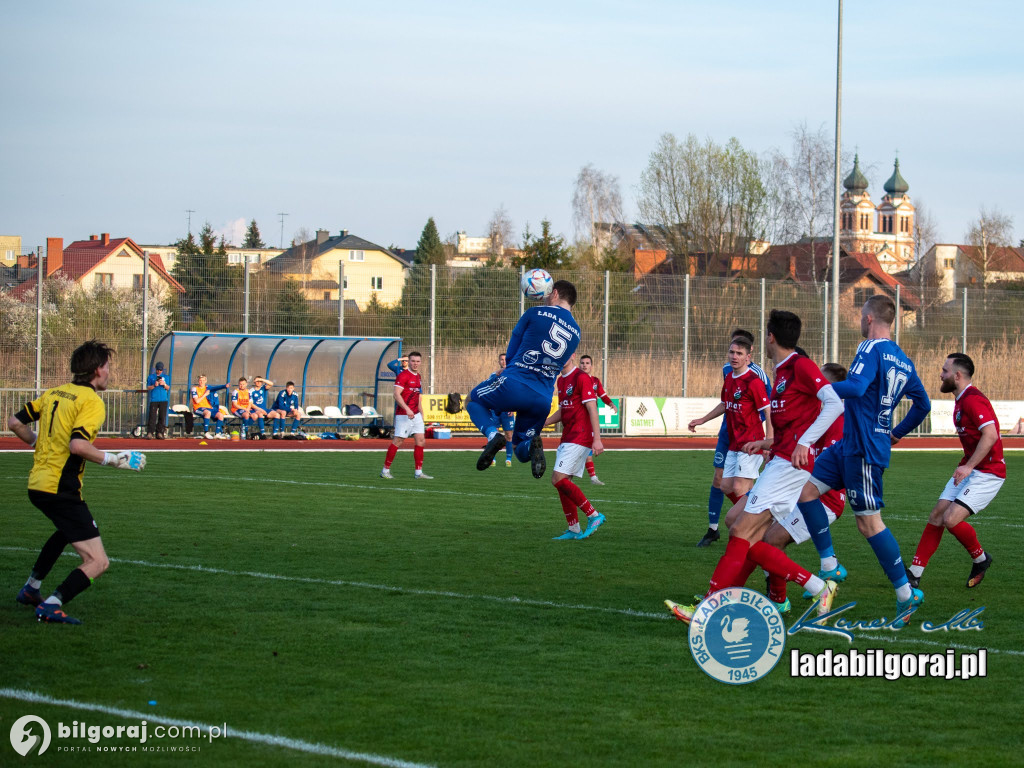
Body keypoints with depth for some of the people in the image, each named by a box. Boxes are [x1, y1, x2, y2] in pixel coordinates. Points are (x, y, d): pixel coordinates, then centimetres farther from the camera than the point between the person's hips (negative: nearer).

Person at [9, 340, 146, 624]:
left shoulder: (53, 393, 11)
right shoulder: (92, 402, -12)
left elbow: (15, 423, 15)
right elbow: (77, 444, -25)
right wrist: (114, 460, -15)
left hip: (37, 483, 9)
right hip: (61, 490, -9)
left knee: (68, 529, 40)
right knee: (97, 562, -8)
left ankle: (31, 589, 43)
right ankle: (52, 606, -20)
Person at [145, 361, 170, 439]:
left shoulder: (165, 377, 14)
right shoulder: (151, 377, 11)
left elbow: (168, 388, 7)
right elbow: (148, 388, 5)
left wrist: (164, 384, -13)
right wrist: (154, 385, -13)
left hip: (163, 400, 2)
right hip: (153, 400, -2)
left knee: (162, 417, -2)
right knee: (152, 416, -10)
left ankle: (159, 433, 3)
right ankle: (149, 433, -13)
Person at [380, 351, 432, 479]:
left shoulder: (418, 377, 15)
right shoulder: (403, 376, -11)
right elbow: (397, 394, -20)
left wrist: (420, 412, 23)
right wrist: (407, 409, -29)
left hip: (415, 415, 8)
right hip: (403, 415, -8)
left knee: (420, 441, 2)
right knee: (398, 441, -5)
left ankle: (418, 472, 5)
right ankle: (385, 470, 4)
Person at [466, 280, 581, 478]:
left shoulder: (536, 313, 2)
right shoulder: (575, 333, 16)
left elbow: (510, 353, 9)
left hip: (514, 385, -5)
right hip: (543, 399, 5)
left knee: (473, 401, 24)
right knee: (520, 451, 21)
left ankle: (493, 434, -7)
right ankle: (532, 445, -17)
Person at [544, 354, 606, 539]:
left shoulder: (581, 378, -11)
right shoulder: (561, 381, 17)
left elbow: (592, 409, -15)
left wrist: (597, 439, -21)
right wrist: (543, 423, 13)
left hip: (579, 438, -9)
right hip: (567, 439, 9)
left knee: (558, 479, -16)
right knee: (562, 483, 5)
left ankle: (593, 515, -8)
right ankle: (573, 529, 11)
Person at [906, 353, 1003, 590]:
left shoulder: (972, 400, -18)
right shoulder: (961, 400, 14)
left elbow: (990, 435, -28)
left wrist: (969, 466, -30)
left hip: (987, 473, -10)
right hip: (969, 470, 10)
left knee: (951, 519, -19)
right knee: (937, 516, 2)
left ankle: (980, 558, 7)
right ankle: (915, 573, 3)